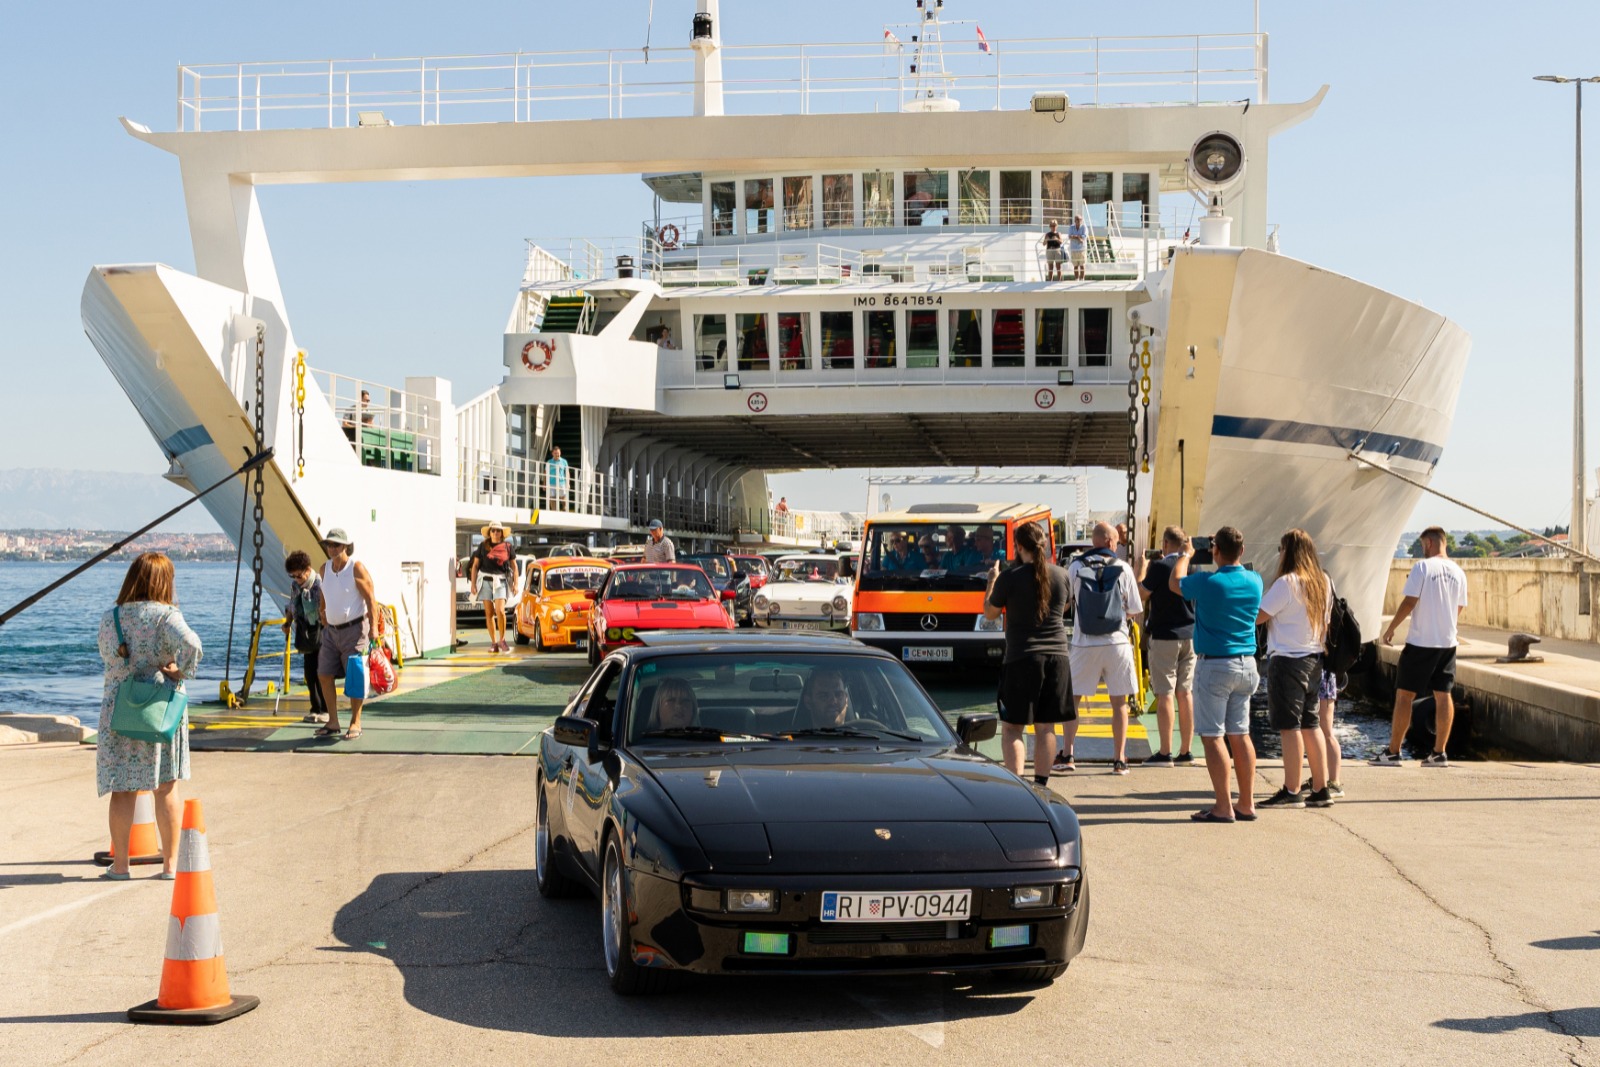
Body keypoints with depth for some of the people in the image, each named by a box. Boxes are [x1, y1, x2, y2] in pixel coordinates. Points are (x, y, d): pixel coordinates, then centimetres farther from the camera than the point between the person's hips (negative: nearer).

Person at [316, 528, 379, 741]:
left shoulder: (356, 568, -12)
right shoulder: (325, 568, 7)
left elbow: (371, 600, -13)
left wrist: (372, 629, -19)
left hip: (354, 629, -7)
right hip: (332, 630, 7)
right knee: (324, 676, 3)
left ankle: (355, 724, 5)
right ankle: (333, 723, 12)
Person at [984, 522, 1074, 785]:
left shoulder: (1010, 578, -9)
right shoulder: (1061, 575, 2)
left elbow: (990, 613, 5)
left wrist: (992, 580, 20)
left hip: (1021, 658, -4)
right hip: (1057, 657, 4)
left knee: (1011, 727, 2)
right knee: (1045, 728, 9)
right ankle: (1041, 785, 12)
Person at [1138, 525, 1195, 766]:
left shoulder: (1159, 566, -13)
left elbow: (1141, 593, -6)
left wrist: (1143, 568, 8)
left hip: (1165, 636, -6)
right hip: (1190, 636, 6)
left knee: (1165, 694, -4)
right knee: (1185, 692, 11)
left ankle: (1165, 753, -5)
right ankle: (1186, 751, 14)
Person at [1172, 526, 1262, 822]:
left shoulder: (1208, 582, -14)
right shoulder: (1255, 581, 1)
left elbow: (1175, 583, 6)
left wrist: (1186, 554, 22)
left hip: (1214, 665, -6)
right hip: (1246, 664, 6)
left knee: (1213, 736, -2)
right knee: (1240, 735, 11)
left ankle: (1223, 807, -5)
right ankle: (1246, 804, 15)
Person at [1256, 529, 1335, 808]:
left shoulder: (1287, 583, -15)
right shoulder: (1323, 583, 10)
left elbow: (1258, 617, -13)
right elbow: (1325, 621, 16)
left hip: (1287, 660, -8)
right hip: (1314, 659, 8)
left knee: (1289, 726, -4)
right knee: (1310, 724, 13)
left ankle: (1291, 792, -2)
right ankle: (1320, 790, 14)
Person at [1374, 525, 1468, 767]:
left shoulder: (1422, 567, -11)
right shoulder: (1458, 572, 6)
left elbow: (1409, 602, -12)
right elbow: (1460, 609, 13)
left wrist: (1391, 628, -3)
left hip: (1421, 641, -5)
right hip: (1448, 642, 5)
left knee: (1404, 694, 1)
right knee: (1443, 695, 8)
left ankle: (1392, 752, 2)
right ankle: (1439, 752, 8)